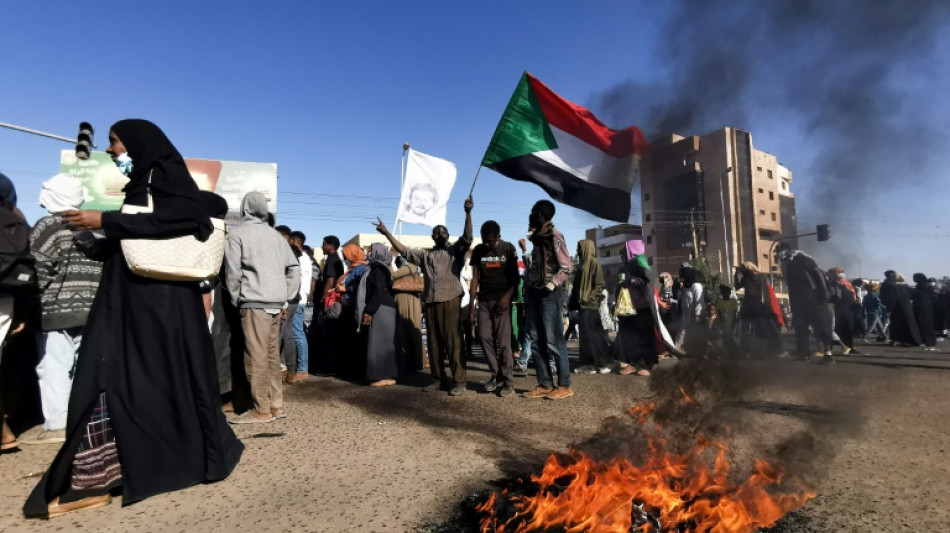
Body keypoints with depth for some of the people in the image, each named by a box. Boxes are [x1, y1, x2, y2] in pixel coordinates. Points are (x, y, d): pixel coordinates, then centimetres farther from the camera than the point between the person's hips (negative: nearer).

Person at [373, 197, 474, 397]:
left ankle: (459, 381, -2)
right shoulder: (425, 254, 19)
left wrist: (468, 213, -21)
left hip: (450, 300, -5)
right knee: (434, 343, 8)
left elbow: (467, 237, -8)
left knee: (453, 341, -6)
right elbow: (404, 251, 15)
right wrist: (386, 233, 8)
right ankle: (438, 379, 17)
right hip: (431, 302, 5)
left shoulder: (455, 250, 8)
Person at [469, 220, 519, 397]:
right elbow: (475, 277, 8)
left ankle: (507, 380, 2)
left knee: (503, 341, -6)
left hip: (502, 299, -4)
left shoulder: (508, 248, 0)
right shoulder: (478, 251, 7)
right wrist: (472, 302, 1)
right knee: (484, 337, 1)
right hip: (483, 300, 4)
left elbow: (515, 276, 1)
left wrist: (508, 296, -13)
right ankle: (496, 375, 13)